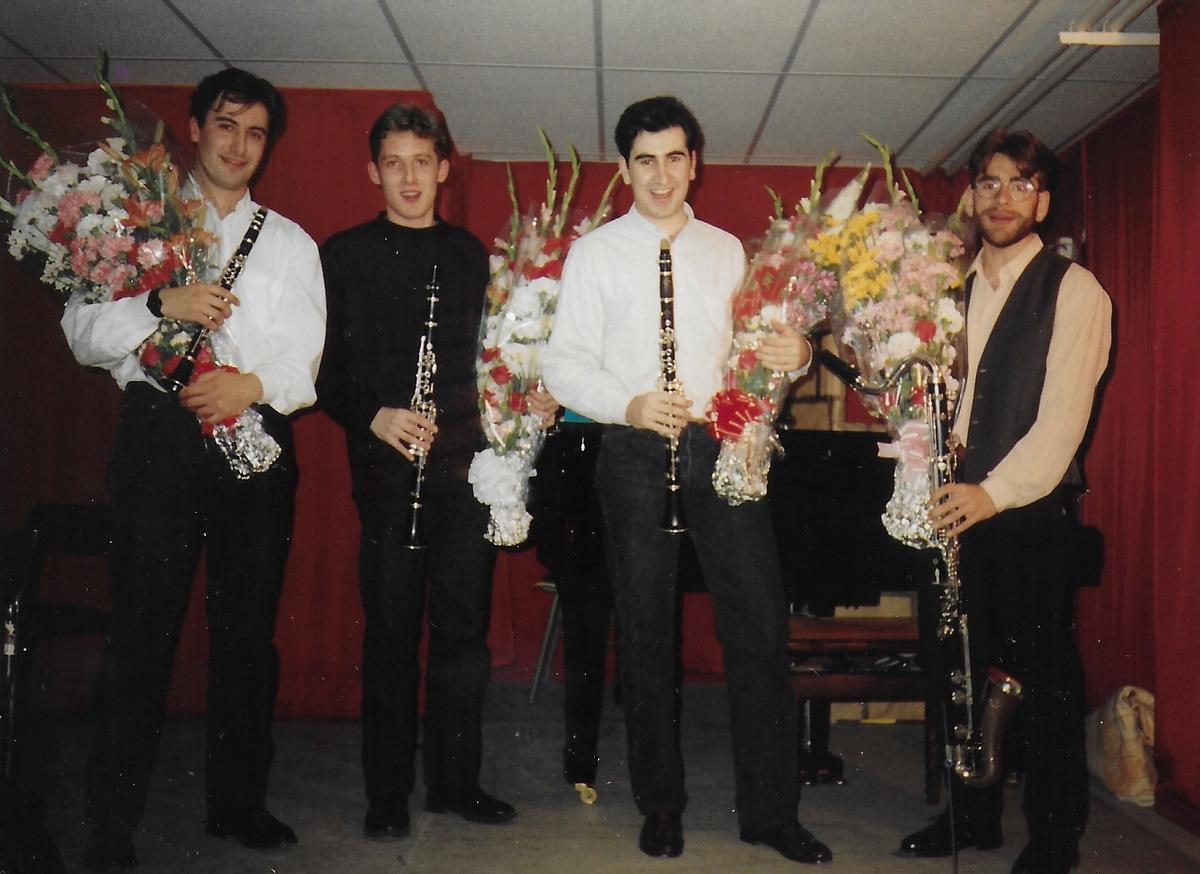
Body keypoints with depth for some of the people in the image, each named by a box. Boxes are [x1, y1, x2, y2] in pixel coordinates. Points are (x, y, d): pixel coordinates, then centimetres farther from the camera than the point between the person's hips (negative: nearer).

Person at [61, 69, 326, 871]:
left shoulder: (292, 243, 15)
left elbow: (306, 359, 5)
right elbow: (83, 331, 2)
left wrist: (255, 383, -15)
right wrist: (160, 304, -15)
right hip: (160, 435, -2)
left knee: (248, 628, 7)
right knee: (144, 626, -2)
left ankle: (238, 802, 21)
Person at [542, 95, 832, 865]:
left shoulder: (727, 250, 14)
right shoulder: (596, 253, 6)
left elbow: (754, 351, 15)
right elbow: (563, 365, 0)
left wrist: (796, 353, -8)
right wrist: (629, 406, -17)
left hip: (724, 447, 2)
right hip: (637, 454, -2)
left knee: (761, 627, -1)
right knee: (647, 635, 7)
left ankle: (771, 810, 13)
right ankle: (661, 803, 23)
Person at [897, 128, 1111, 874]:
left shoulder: (1073, 289, -6)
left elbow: (1064, 413, -17)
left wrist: (996, 491, -28)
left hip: (1031, 512, -5)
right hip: (958, 505, 6)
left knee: (1044, 674, 3)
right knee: (965, 666, 13)